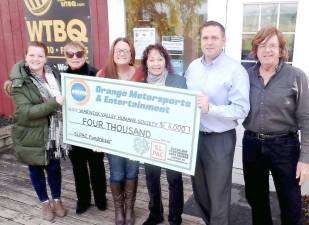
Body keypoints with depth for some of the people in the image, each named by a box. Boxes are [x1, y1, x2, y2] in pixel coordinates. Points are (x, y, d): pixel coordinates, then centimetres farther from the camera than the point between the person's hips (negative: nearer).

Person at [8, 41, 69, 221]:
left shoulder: (54, 74, 0)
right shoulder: (19, 82, -15)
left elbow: (62, 98, 16)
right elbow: (25, 112, -24)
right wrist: (54, 103, -32)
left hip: (54, 133, 3)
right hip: (31, 135, -3)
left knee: (54, 167, 15)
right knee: (36, 169, 14)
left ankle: (57, 200, 37)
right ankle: (45, 203, 35)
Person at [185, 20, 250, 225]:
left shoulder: (235, 70, -13)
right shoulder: (193, 67, 6)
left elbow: (241, 110, -18)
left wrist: (210, 108, -30)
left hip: (220, 139, -6)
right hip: (193, 136, 6)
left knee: (218, 194, 8)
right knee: (199, 190, 21)